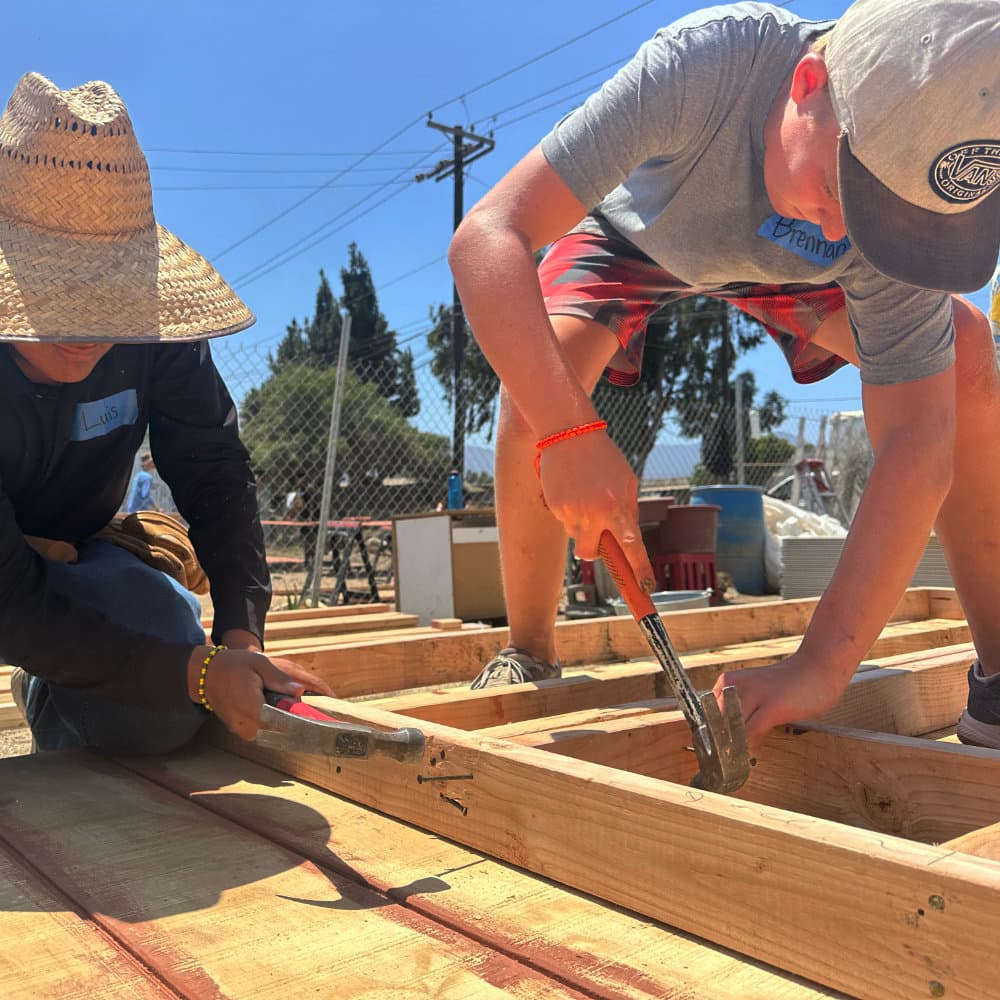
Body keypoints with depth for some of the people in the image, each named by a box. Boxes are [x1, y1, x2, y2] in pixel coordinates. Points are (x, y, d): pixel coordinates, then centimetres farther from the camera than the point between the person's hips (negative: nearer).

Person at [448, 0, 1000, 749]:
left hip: (775, 266, 2)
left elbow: (918, 447, -35)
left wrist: (822, 668, -43)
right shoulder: (705, 63, -42)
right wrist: (568, 433, -59)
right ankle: (529, 658, -12)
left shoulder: (908, 206, -33)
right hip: (632, 236, -1)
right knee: (542, 371, -32)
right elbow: (488, 236, -46)